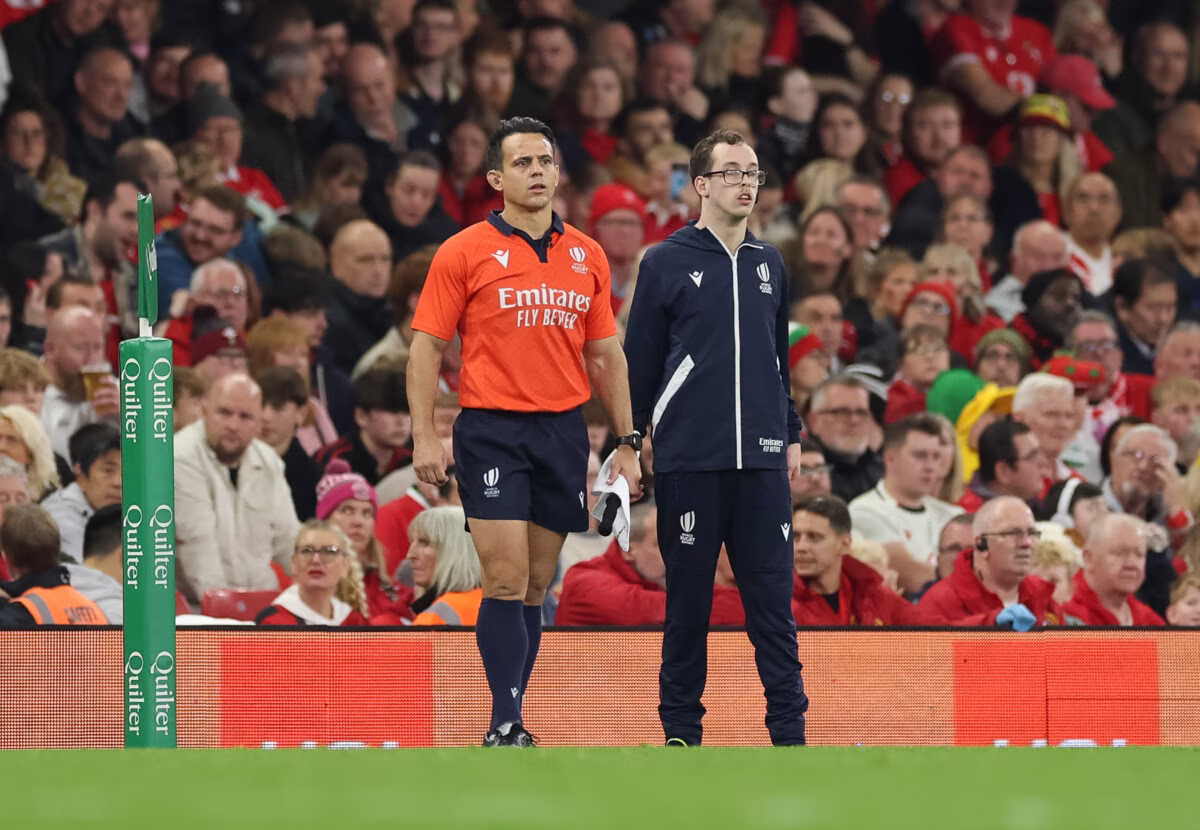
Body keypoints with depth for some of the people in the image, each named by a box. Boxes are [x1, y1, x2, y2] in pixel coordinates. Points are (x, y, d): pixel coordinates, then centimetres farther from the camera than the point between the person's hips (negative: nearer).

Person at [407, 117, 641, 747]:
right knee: (506, 581, -12)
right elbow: (426, 346, -1)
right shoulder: (464, 253, -1)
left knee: (536, 585, 7)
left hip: (564, 432, 4)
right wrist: (424, 436, -10)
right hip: (491, 430, -4)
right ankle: (504, 726, -9)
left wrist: (627, 442, 12)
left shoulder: (587, 256, 11)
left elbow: (605, 354, 16)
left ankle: (508, 727, 14)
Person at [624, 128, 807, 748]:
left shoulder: (769, 265, 13)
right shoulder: (667, 264, 1)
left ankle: (788, 730, 1)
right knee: (688, 598, 2)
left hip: (761, 461, 3)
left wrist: (790, 435, 18)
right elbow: (639, 361, 3)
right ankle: (682, 730, 10)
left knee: (772, 597, -1)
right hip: (689, 459, -3)